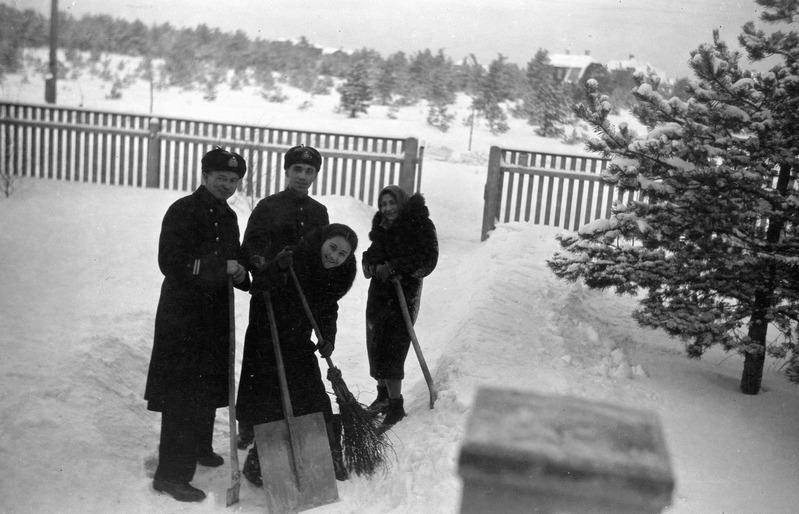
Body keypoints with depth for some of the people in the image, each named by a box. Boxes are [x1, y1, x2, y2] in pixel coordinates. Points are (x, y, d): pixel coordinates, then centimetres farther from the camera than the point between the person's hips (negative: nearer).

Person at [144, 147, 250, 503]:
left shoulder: (227, 216, 13)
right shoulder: (183, 211, -12)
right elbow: (170, 262, -21)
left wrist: (240, 273, -1)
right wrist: (220, 266, -23)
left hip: (216, 314, 8)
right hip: (182, 316, -8)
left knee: (209, 386, 20)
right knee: (182, 396, -7)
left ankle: (199, 447, 40)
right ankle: (171, 474, 1)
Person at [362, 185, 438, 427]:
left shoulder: (420, 225, -8)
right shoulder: (382, 226, 12)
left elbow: (428, 259, -16)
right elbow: (371, 255, 17)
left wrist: (393, 267, -20)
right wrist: (374, 266, -7)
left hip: (404, 295, -6)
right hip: (379, 293, 6)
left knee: (392, 349, -9)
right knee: (375, 345, 10)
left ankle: (395, 405, 0)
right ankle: (383, 395, 28)